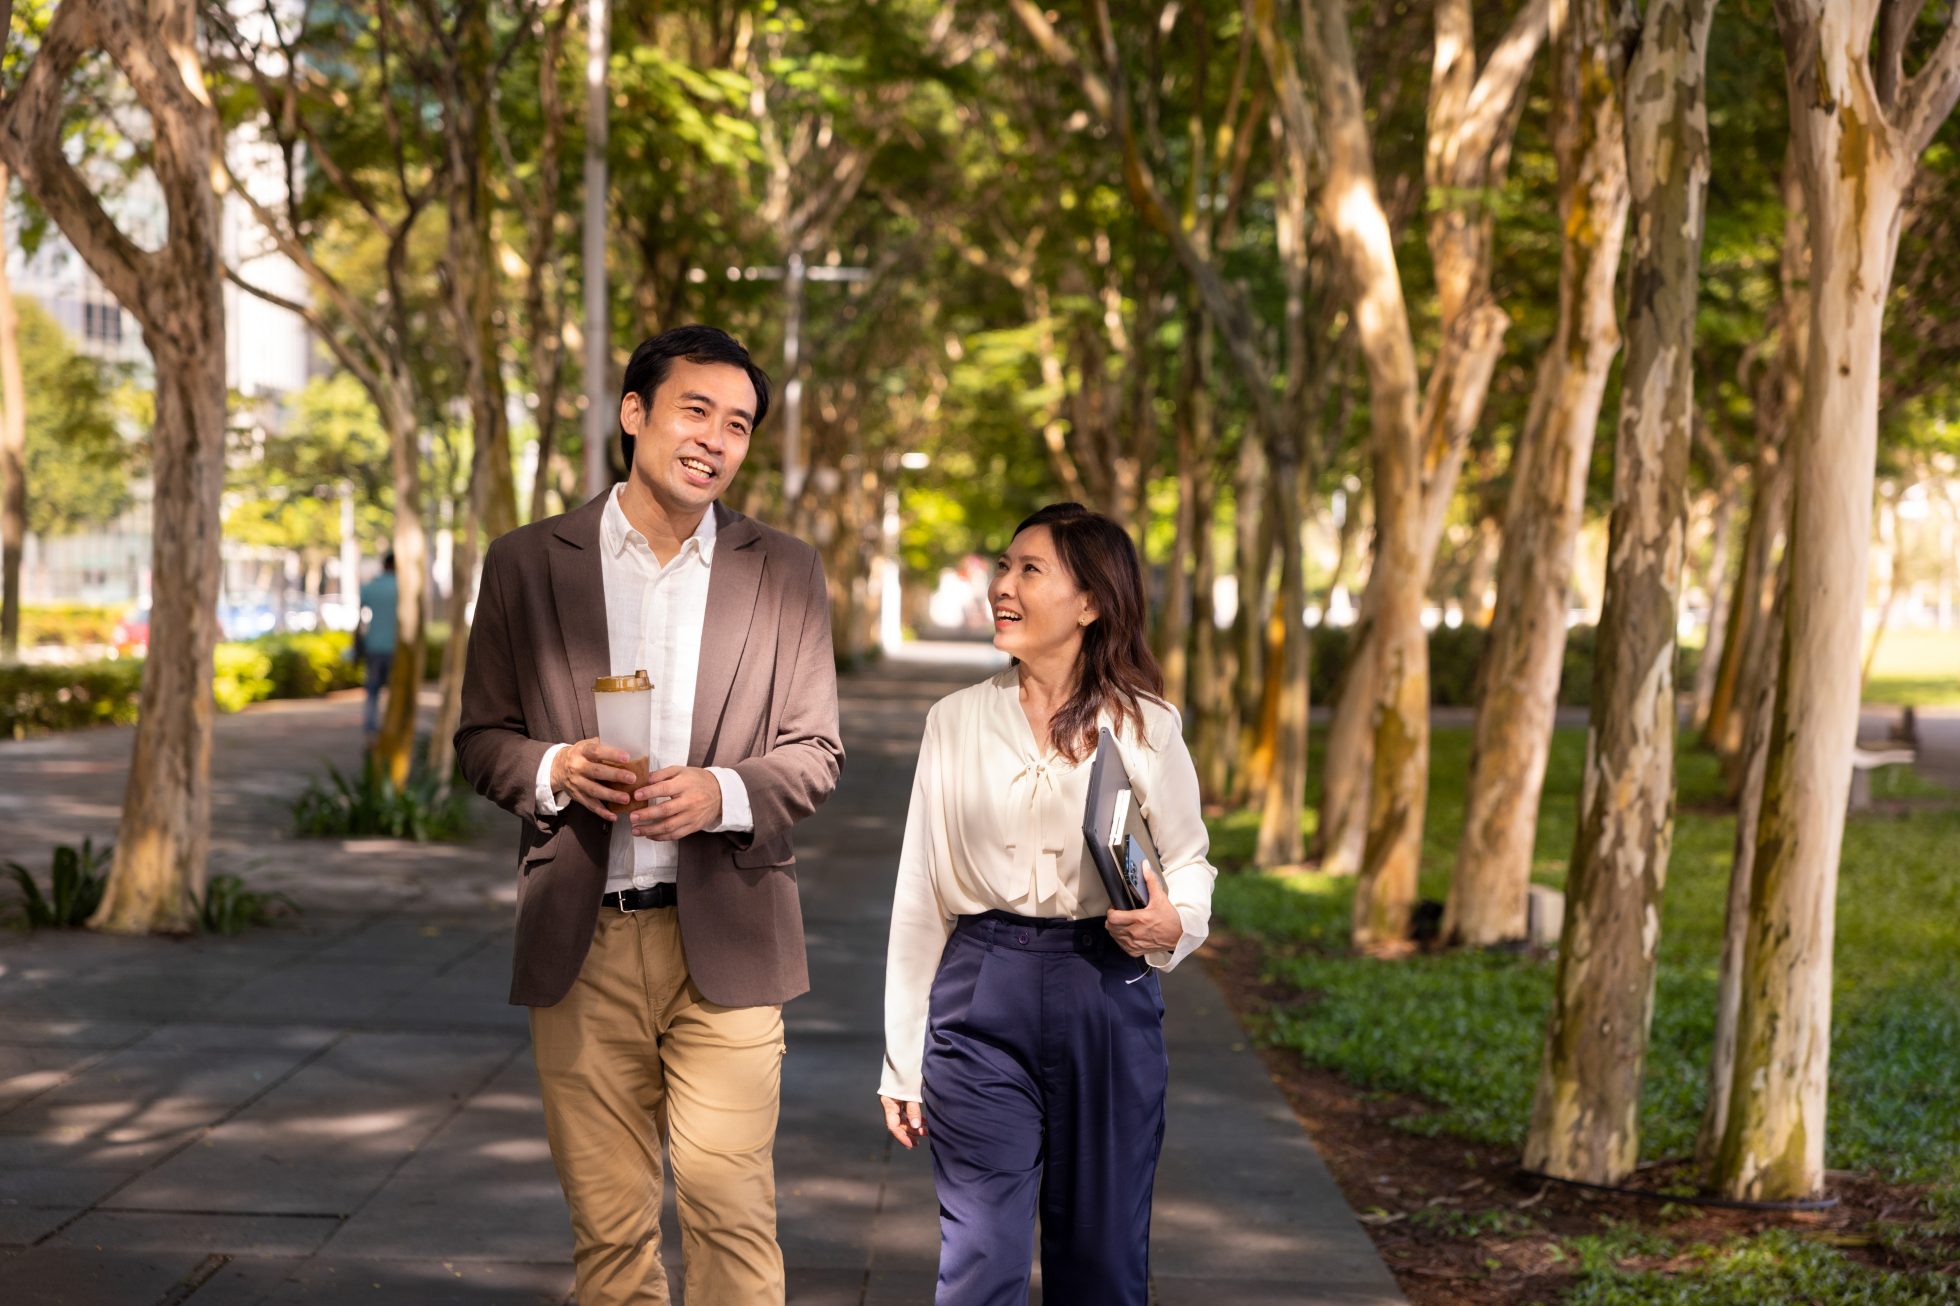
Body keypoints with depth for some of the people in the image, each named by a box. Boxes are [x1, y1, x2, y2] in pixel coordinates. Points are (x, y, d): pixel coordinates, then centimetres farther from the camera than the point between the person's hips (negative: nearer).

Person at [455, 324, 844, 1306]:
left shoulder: (784, 572, 7)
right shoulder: (526, 563, 6)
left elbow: (815, 753, 7)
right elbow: (481, 738, 9)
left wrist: (721, 793, -13)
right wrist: (553, 771, -13)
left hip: (724, 938, 0)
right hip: (581, 941, 1)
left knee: (731, 1213, -5)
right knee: (607, 1225, 6)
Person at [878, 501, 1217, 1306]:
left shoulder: (1144, 727, 2)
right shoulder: (956, 722, 5)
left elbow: (1189, 861, 11)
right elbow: (922, 896, 7)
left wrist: (1173, 922, -14)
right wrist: (902, 1064, 6)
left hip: (1107, 1003, 0)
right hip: (981, 1003, 0)